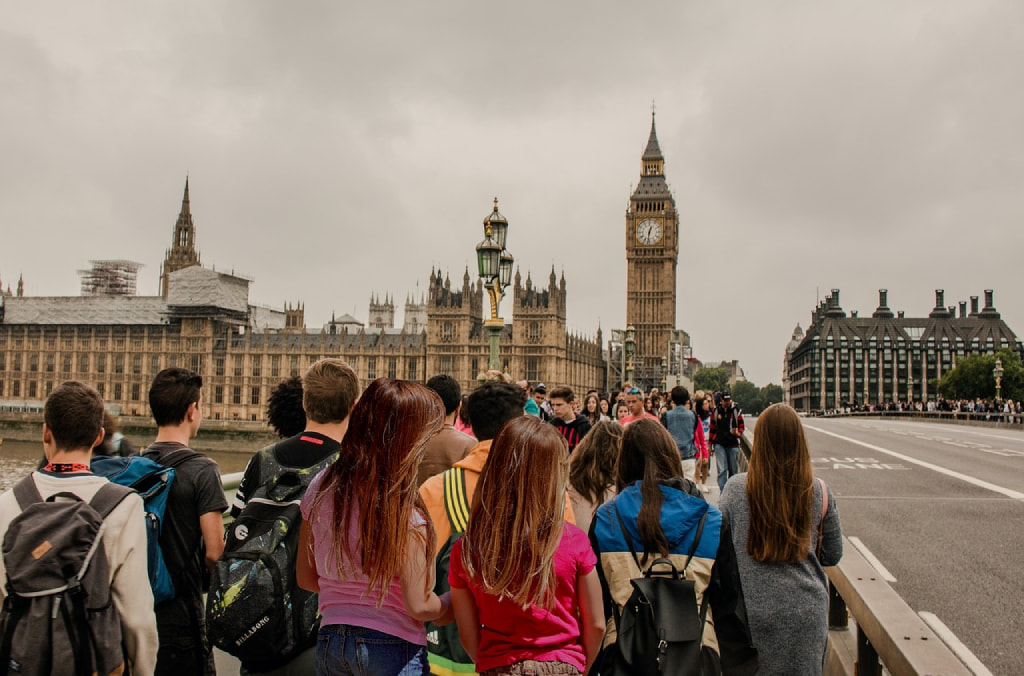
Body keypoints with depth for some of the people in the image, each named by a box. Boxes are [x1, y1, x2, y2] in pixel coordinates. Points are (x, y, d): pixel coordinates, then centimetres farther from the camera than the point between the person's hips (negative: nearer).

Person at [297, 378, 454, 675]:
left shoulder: (321, 487, -2)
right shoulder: (404, 512, -19)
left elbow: (305, 578, 7)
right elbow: (419, 606, -16)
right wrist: (451, 604, 3)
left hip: (328, 642, 5)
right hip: (392, 648, -5)